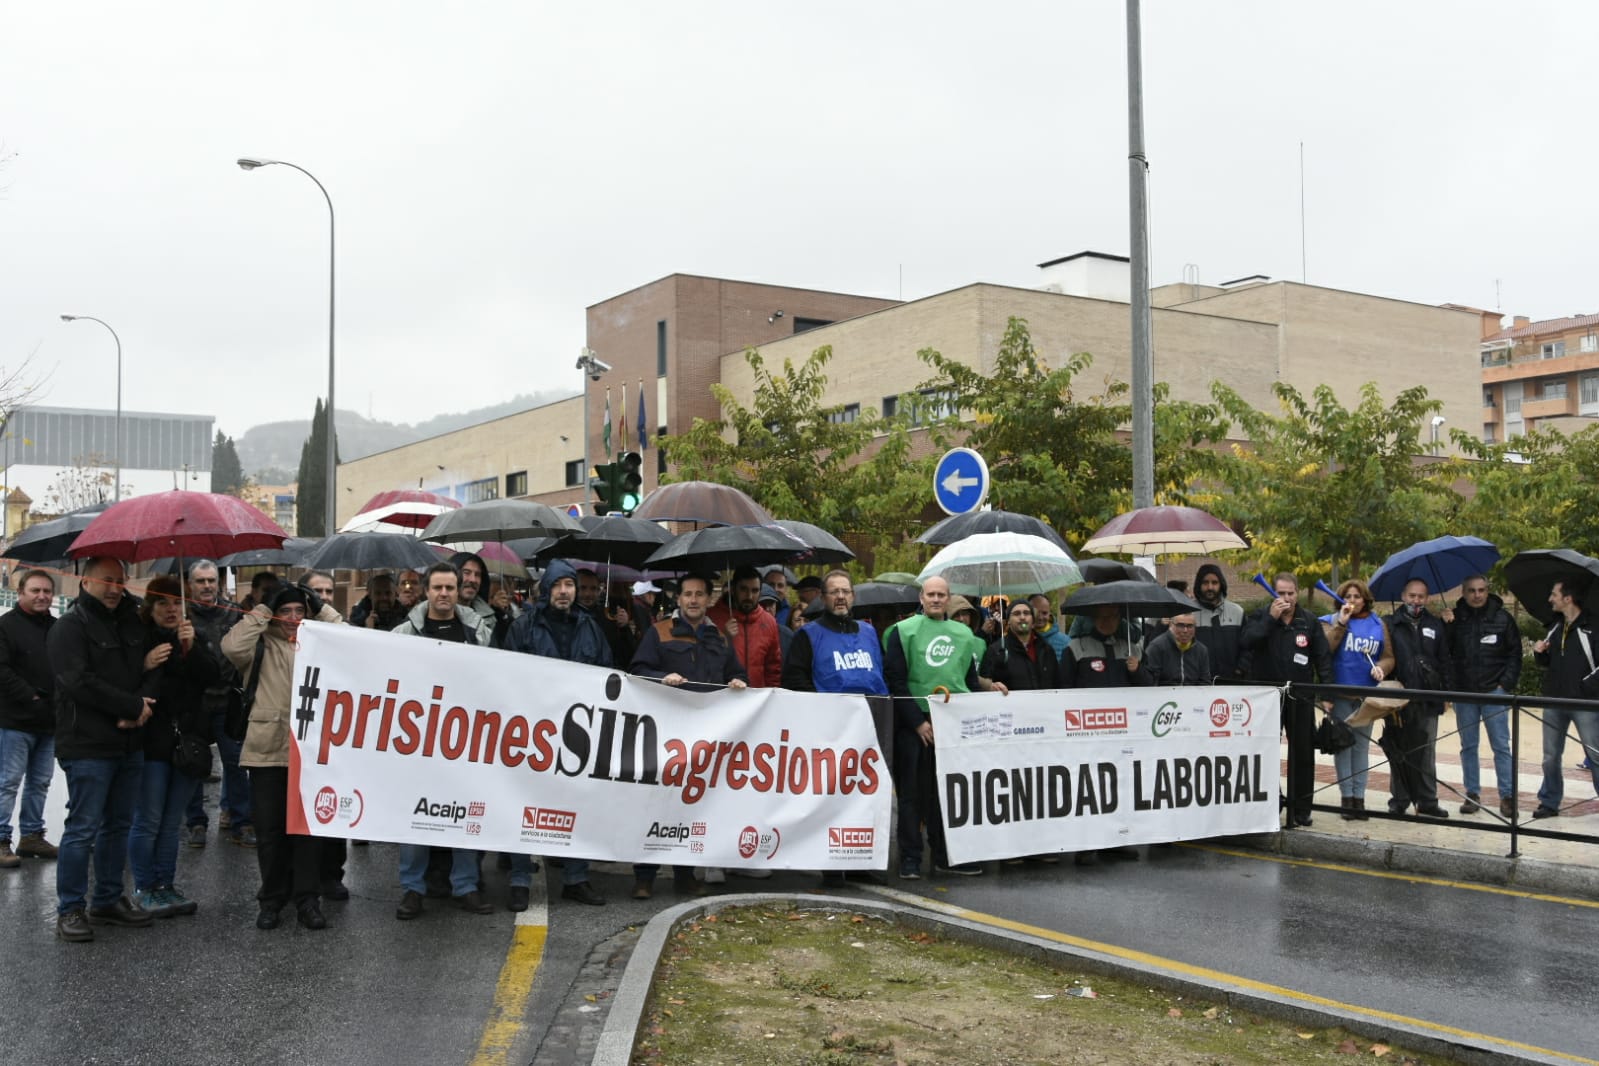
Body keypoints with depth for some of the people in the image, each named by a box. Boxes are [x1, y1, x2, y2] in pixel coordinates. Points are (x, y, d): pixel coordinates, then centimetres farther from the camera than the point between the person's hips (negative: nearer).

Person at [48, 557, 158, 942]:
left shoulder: (132, 625, 14)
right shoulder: (70, 627, -7)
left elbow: (150, 671, 11)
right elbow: (79, 682, -18)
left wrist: (140, 706, -10)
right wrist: (133, 706, -15)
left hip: (129, 744, 7)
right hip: (87, 747, -7)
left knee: (118, 825, 13)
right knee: (83, 828, -5)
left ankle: (109, 899, 24)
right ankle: (70, 910, 5)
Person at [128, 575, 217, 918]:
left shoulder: (194, 637, 10)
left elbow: (213, 676, -6)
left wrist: (192, 648, -19)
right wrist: (145, 666, -24)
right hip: (152, 743, -4)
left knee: (172, 822, 12)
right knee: (148, 821, -1)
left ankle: (166, 886, 19)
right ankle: (145, 890, 10)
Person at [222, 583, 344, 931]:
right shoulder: (262, 645, 5)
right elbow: (232, 646, -14)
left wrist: (321, 608, 0)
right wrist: (262, 612, -5)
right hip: (268, 749, -1)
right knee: (269, 828, 7)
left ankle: (307, 899, 12)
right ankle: (271, 898, 20)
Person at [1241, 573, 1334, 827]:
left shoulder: (1309, 622, 6)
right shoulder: (1260, 617, 0)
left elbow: (1323, 657, 6)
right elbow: (1245, 643, -17)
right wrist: (1270, 618, -19)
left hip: (1300, 697, 1)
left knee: (1303, 754, 4)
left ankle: (1301, 809, 12)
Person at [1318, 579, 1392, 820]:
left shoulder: (1378, 625, 11)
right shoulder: (1331, 621, 5)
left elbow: (1389, 656, 12)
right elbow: (1325, 649, -10)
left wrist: (1381, 668, -9)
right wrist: (1342, 623, -12)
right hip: (1340, 693, -2)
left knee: (1362, 745, 7)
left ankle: (1359, 796, 11)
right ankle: (1346, 796, 4)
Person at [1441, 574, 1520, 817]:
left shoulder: (1502, 618, 1)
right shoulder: (1454, 618, 2)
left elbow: (1515, 652, 3)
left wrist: (1507, 683, -4)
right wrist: (1445, 627, -15)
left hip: (1494, 690, -2)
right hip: (1464, 692, 2)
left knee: (1501, 745, -1)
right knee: (1468, 746, 8)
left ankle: (1507, 796, 3)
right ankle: (1472, 794, 15)